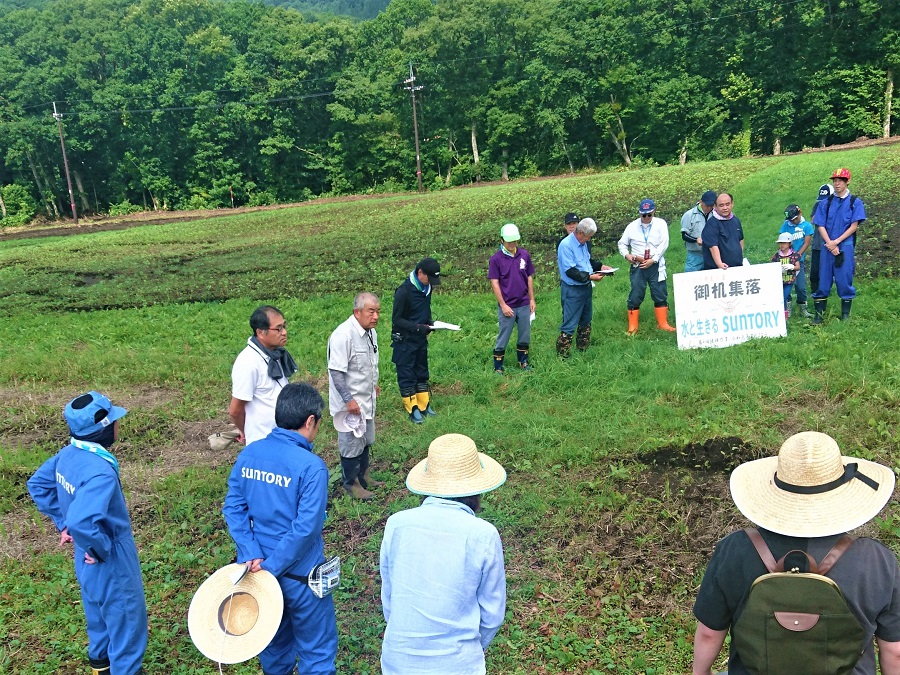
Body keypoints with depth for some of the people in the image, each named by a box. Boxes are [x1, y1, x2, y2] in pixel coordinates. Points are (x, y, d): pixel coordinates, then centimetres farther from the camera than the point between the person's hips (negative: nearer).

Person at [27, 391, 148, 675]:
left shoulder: (68, 454, -8)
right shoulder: (100, 472, -35)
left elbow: (37, 485, 8)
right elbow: (81, 522, -44)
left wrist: (62, 522, 10)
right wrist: (103, 549, -26)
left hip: (87, 561, 9)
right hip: (112, 565, -9)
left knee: (99, 614, 31)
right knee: (126, 620, 12)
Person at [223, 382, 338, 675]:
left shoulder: (249, 454, -5)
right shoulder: (311, 467, -23)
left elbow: (233, 507, -4)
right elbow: (305, 528, -25)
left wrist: (252, 555, -9)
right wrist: (271, 567, -16)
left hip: (258, 564, 6)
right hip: (299, 574, -6)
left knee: (273, 642, 27)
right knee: (317, 650, 13)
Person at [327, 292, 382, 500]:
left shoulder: (370, 331, 2)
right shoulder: (343, 335, -27)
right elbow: (336, 371, -26)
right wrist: (348, 400, -25)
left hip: (366, 399, 9)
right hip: (350, 402, -9)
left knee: (365, 440, 23)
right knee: (351, 443, 6)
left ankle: (363, 476, 42)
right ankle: (351, 484, 24)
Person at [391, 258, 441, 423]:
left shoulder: (426, 288, 2)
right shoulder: (404, 291, -22)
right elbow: (397, 319, -18)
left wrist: (430, 323, -2)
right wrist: (417, 327, -27)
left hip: (421, 338, 8)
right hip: (404, 340, -8)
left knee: (422, 372, 15)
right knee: (406, 375, 1)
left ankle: (424, 405, 25)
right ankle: (412, 409, 9)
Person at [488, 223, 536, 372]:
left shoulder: (524, 255, 1)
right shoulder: (496, 259, -9)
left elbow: (529, 278, 9)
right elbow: (494, 283, -8)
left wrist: (532, 299, 6)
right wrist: (503, 305, -11)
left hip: (524, 305, 4)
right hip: (507, 306, -3)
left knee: (525, 336, 14)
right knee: (503, 338, 5)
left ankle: (523, 362, 32)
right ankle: (498, 368, 16)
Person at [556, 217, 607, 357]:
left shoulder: (583, 243, 6)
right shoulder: (566, 245, -22)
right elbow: (570, 271, -26)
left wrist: (600, 266, 6)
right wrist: (590, 277, -26)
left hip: (586, 288, 9)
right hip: (572, 290, -9)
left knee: (586, 320, 21)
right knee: (569, 324, -4)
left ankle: (583, 346, 37)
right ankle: (562, 354, 5)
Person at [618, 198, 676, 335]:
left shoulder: (661, 224, 0)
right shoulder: (632, 226, 4)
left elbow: (664, 244, -7)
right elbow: (622, 244, 13)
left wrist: (653, 260, -16)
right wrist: (626, 255, -7)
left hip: (656, 266, 0)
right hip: (638, 266, 0)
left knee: (660, 295, 5)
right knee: (635, 296, 1)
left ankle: (663, 323, 18)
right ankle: (632, 327, 9)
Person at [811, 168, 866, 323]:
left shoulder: (855, 202, 2)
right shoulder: (826, 203, 9)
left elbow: (854, 226, -4)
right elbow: (821, 226, 4)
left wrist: (836, 242, -12)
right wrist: (830, 244, -9)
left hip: (846, 247, -2)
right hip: (827, 247, 2)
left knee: (844, 280, 0)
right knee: (823, 280, 3)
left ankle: (845, 313, 11)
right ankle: (819, 313, 7)